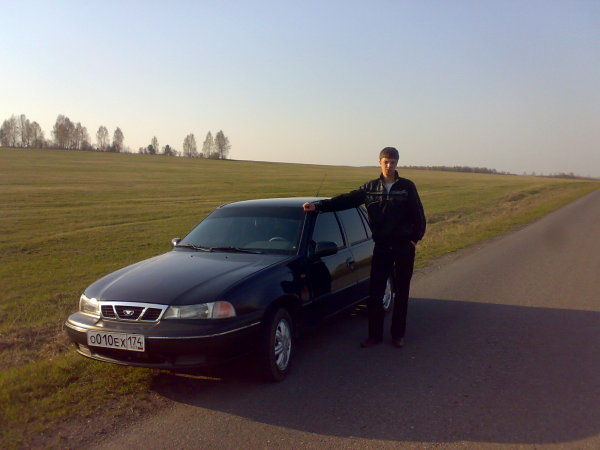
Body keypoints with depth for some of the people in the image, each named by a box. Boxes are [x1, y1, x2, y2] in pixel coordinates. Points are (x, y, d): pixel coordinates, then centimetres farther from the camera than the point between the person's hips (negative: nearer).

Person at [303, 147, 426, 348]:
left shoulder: (407, 187, -1)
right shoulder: (370, 188, 4)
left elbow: (418, 215, 2)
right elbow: (345, 200, -1)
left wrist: (415, 238, -5)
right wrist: (317, 205, -10)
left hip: (403, 247, -1)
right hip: (381, 247, 2)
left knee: (401, 293, 7)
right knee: (375, 293, 1)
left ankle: (398, 334, 20)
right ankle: (375, 335, 13)